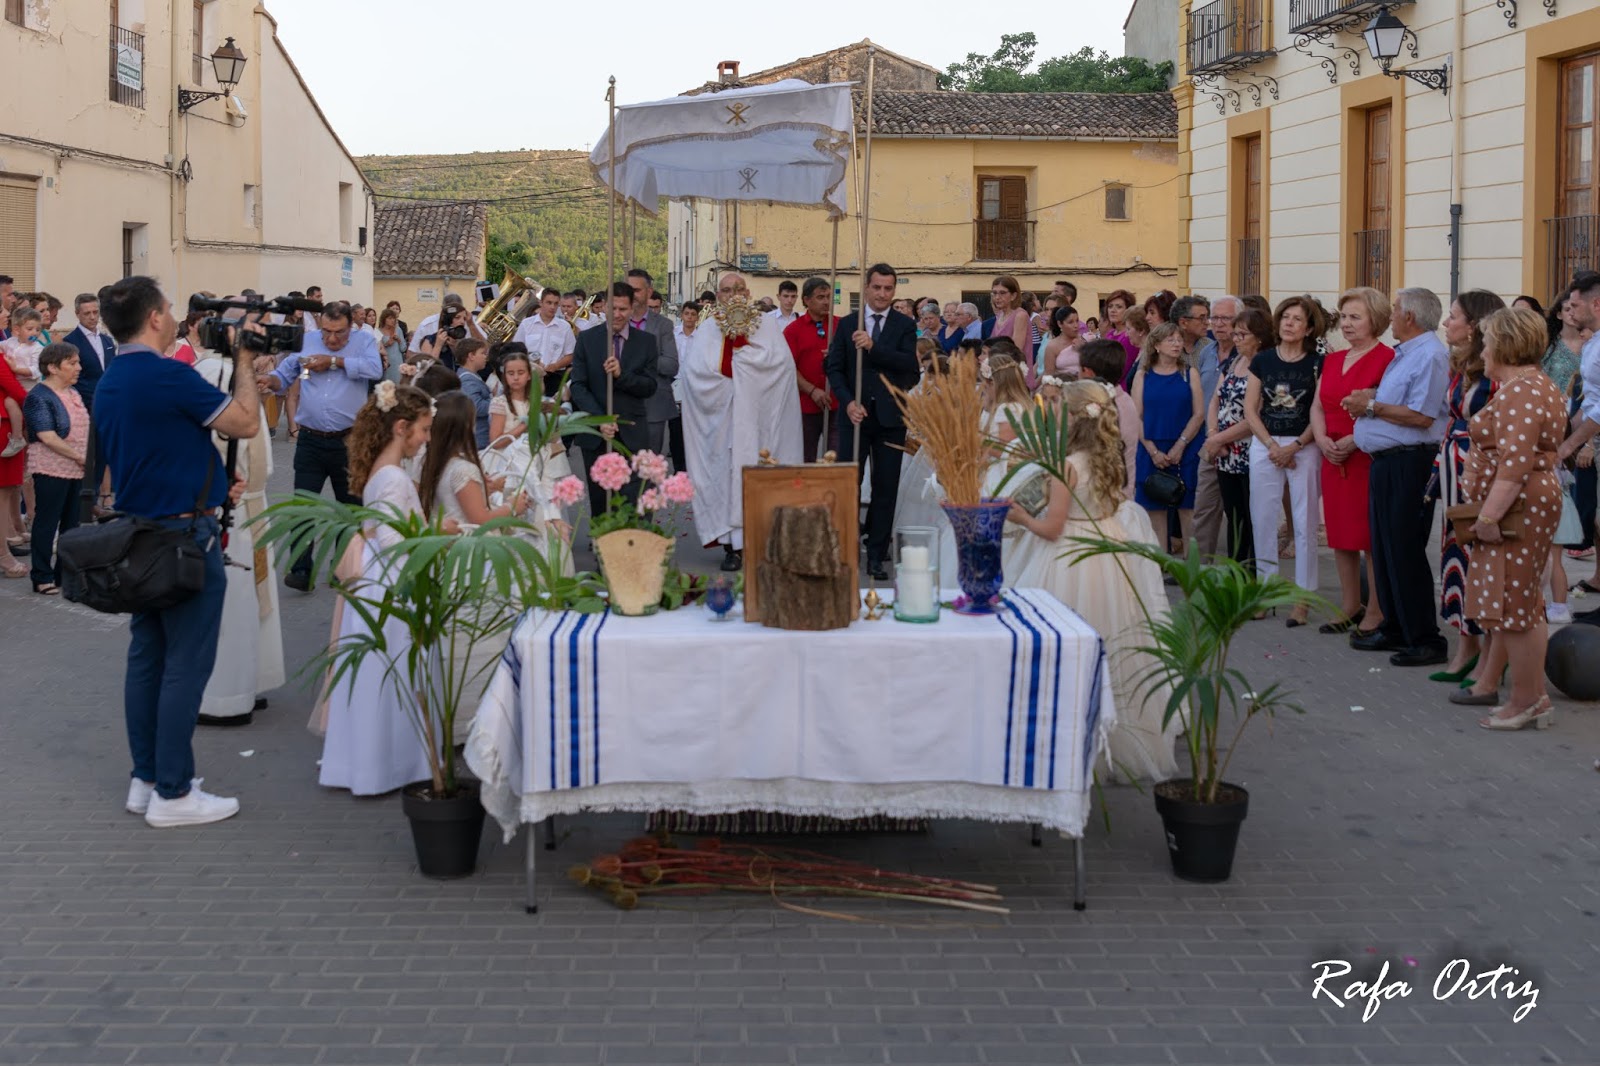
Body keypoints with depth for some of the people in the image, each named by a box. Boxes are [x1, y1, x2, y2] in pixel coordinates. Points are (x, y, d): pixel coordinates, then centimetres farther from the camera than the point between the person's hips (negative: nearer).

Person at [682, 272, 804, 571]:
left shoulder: (767, 327, 9)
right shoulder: (707, 332, 11)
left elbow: (782, 362, -8)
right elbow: (695, 369, -4)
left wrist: (742, 353, -4)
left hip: (757, 419, -1)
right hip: (722, 422, 1)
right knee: (726, 474, -4)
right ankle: (732, 544, -1)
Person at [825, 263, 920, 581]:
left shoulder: (905, 326, 4)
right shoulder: (847, 324, 7)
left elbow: (909, 364, -11)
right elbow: (834, 367, 4)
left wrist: (873, 346, -22)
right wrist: (848, 402, -11)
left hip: (890, 417, 0)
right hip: (856, 415, 0)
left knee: (886, 488, 3)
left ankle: (877, 556, 10)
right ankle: (843, 549, 8)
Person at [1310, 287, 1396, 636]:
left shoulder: (1387, 359, -9)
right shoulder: (1332, 361, 16)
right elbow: (1317, 406, 15)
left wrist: (1354, 441, -19)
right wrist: (1322, 439, -3)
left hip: (1371, 459, -8)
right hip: (1334, 459, 8)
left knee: (1371, 538, -4)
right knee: (1341, 535, 11)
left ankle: (1376, 613, 4)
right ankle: (1350, 607, 21)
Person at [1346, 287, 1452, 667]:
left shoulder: (1430, 355, -15)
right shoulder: (1403, 354, 18)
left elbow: (1421, 417, -22)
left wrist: (1371, 405, -15)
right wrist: (1370, 396, 5)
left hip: (1409, 463, -10)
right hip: (1386, 462, 10)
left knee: (1405, 553, -8)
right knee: (1385, 549, 14)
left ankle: (1425, 640, -3)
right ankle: (1394, 628, 23)